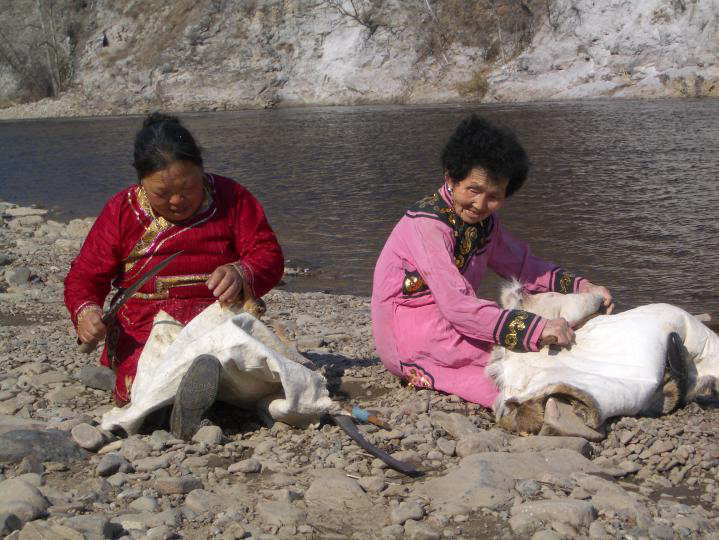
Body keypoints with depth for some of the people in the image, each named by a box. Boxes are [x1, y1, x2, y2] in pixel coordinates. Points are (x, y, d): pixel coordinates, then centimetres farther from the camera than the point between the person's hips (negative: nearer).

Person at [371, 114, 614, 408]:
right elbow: (458, 306, -32)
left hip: (446, 324, 9)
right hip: (408, 336, -9)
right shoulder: (427, 224, -23)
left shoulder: (484, 219, 4)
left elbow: (524, 266, 13)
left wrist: (581, 287, -4)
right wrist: (538, 329, -37)